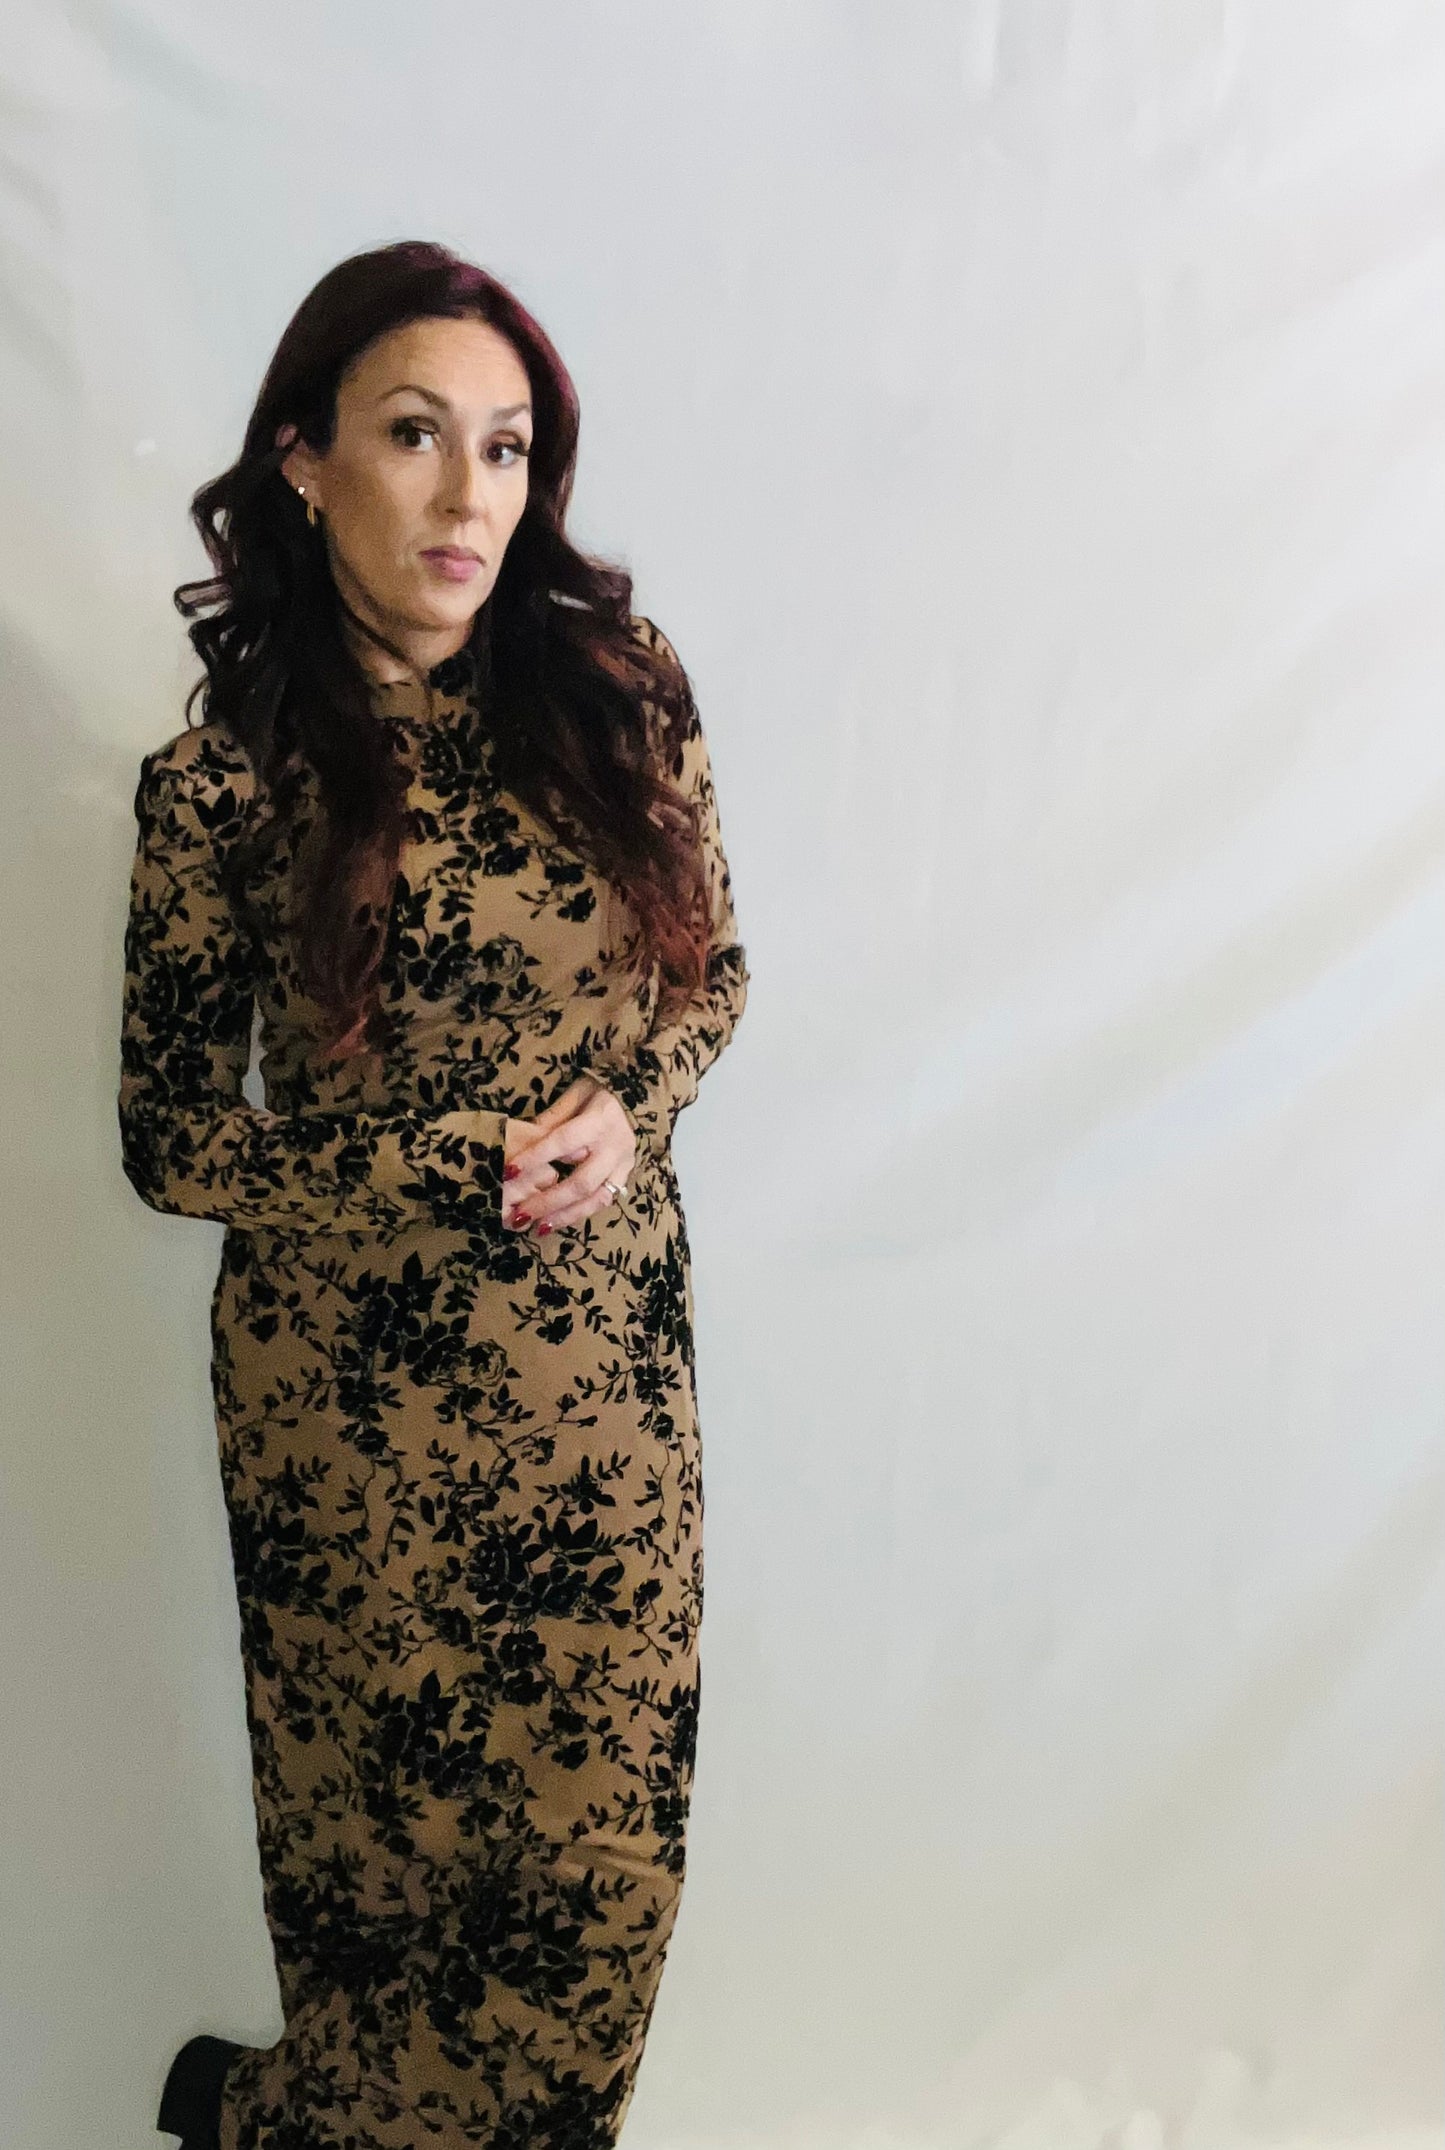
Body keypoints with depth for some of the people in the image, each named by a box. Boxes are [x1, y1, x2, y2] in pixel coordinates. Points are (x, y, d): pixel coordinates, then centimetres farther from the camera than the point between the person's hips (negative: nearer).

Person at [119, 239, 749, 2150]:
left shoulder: (620, 685, -3)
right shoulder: (223, 775, -10)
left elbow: (714, 963, 8)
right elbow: (171, 1144, -5)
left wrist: (629, 1108, -12)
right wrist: (465, 1165, -14)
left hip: (612, 1349, 3)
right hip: (353, 1385, -3)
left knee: (607, 1835, 13)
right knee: (391, 1822, 15)